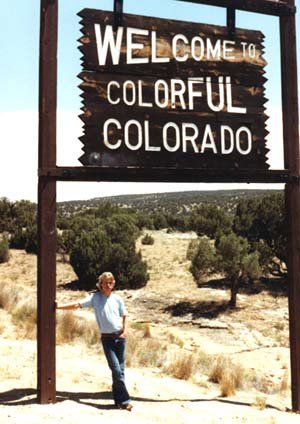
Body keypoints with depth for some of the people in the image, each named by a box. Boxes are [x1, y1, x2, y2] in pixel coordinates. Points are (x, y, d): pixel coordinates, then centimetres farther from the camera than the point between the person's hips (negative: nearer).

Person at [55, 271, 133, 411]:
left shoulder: (117, 298, 4)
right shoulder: (95, 297, -2)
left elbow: (124, 316, 14)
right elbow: (77, 305, -8)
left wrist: (124, 331, 0)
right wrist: (59, 306, -15)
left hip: (120, 337, 2)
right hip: (107, 338, -2)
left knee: (120, 369, 6)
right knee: (116, 370, -9)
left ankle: (119, 400, 16)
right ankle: (124, 400, -1)